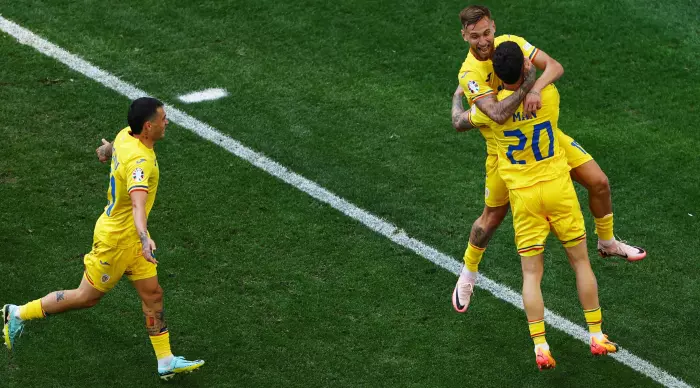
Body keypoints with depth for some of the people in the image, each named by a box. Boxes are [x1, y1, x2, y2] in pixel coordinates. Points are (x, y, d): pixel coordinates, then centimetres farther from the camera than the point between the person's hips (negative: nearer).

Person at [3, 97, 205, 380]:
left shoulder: (126, 135, -5)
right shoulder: (139, 161, -34)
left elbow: (114, 147, 21)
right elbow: (138, 203, -49)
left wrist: (107, 150, 46)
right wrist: (144, 238, -65)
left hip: (131, 238, 9)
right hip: (115, 239, -9)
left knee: (153, 294, 9)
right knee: (87, 297, 7)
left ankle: (166, 362, 17)